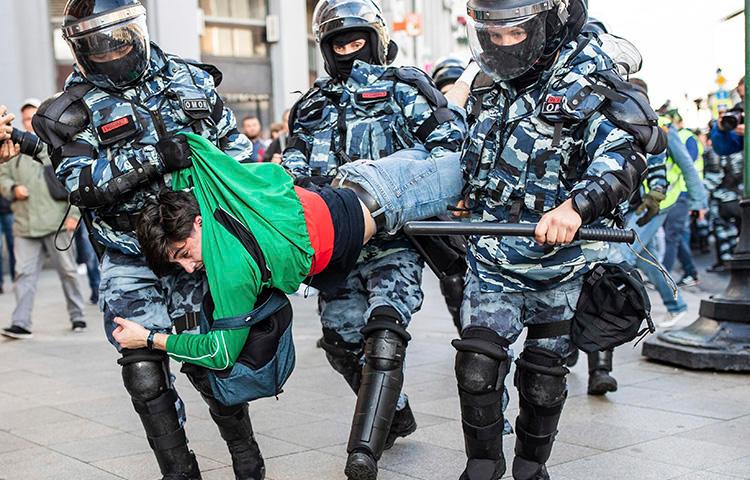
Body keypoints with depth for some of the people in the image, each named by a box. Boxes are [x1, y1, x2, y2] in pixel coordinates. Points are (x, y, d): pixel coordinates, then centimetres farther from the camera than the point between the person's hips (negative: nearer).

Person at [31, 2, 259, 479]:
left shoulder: (190, 79, 7)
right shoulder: (75, 111, -3)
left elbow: (234, 140, 17)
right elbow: (83, 184, -18)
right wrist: (153, 157, -27)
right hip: (131, 264, -1)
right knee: (145, 371, -5)